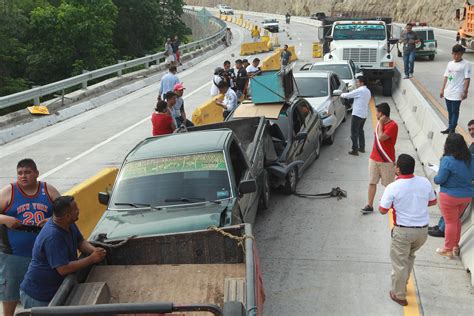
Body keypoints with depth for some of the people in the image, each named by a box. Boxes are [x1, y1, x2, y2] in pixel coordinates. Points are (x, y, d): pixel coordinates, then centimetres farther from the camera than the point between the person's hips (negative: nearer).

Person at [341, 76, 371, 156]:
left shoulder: (360, 90, -16)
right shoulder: (368, 91, 13)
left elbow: (348, 95, -12)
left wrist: (342, 95, 6)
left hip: (357, 114, -9)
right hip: (364, 114, 9)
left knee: (354, 132, -4)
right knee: (360, 131, 21)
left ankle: (355, 150, -4)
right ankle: (362, 147, 28)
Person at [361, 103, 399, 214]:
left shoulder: (392, 125, -18)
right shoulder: (380, 123, 9)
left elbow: (381, 137, -28)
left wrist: (380, 123, -18)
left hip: (387, 161, -7)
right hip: (374, 158, 7)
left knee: (388, 184, 7)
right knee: (372, 182, 3)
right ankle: (369, 206, 5)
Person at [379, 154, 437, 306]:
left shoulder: (392, 188, -17)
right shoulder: (425, 182, -5)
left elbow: (383, 210, -8)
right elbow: (433, 201, 11)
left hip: (403, 231, -5)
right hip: (423, 230, 5)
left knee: (399, 262, 11)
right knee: (409, 256, 28)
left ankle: (399, 295, 23)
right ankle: (402, 285, 41)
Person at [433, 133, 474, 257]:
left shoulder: (447, 160, -22)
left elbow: (440, 179, -18)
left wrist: (435, 177, 3)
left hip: (450, 196, -6)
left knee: (450, 222, 8)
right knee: (456, 220, 23)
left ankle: (448, 249, 21)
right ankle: (455, 246, 33)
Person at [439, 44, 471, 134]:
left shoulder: (466, 64, -8)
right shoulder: (450, 64, 9)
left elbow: (467, 79, -11)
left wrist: (465, 92, -15)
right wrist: (442, 90, 14)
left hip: (457, 93, -6)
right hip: (448, 93, 6)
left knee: (455, 111, -1)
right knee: (450, 111, 15)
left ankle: (452, 129, 3)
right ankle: (449, 127, 25)